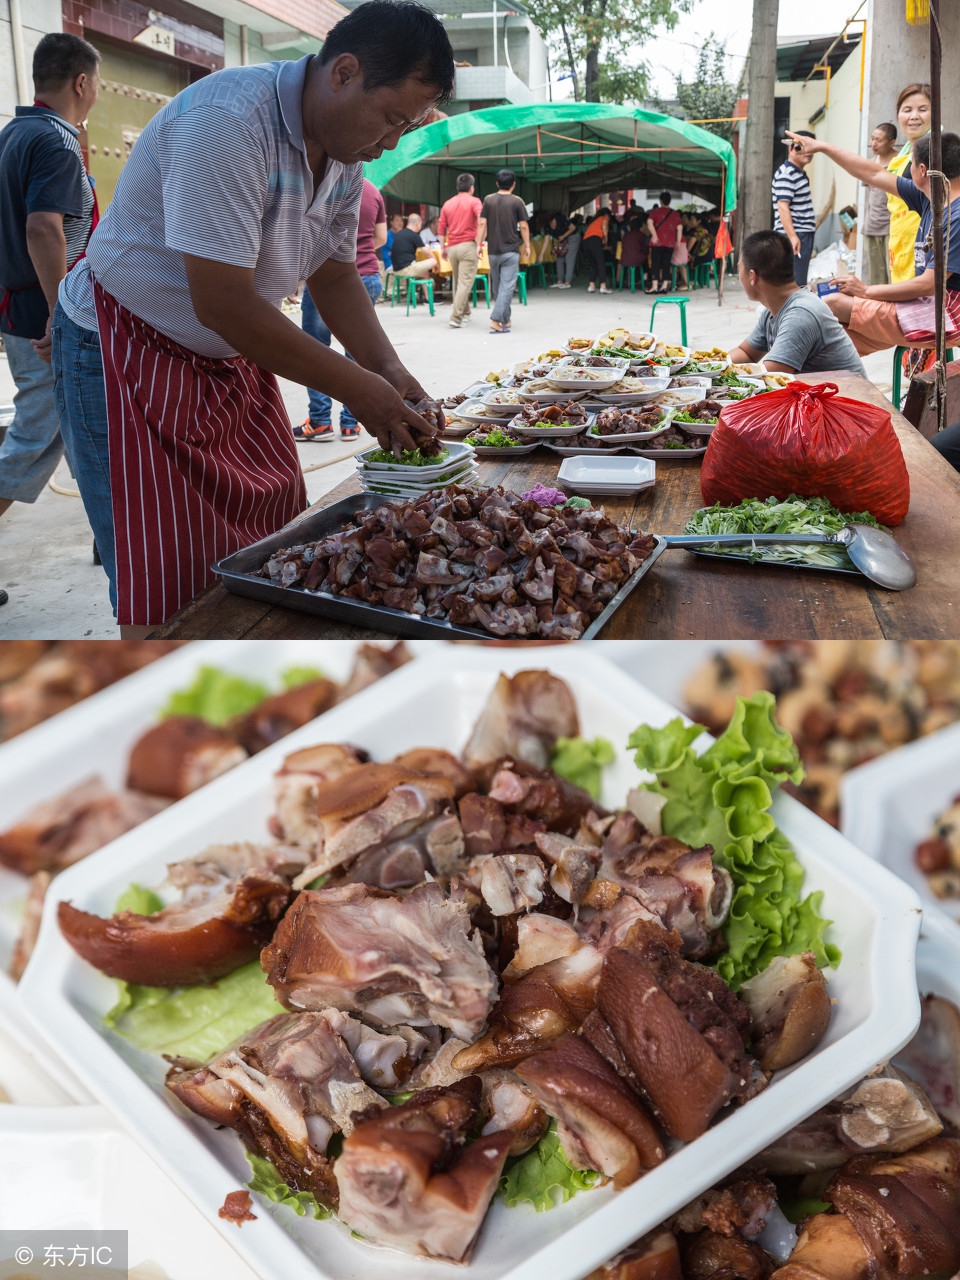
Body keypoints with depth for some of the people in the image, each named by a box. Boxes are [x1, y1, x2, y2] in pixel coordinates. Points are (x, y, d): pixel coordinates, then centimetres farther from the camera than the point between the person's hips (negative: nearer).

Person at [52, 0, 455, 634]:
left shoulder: (346, 150, 0)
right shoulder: (227, 121, -27)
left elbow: (334, 274, 10)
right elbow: (222, 304, -30)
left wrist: (388, 368, -8)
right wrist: (360, 389, -25)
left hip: (235, 358, 8)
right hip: (129, 356, -8)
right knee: (172, 583, -8)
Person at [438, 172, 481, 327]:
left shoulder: (448, 204, 13)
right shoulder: (474, 202, -1)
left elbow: (441, 228, 12)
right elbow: (481, 221, -17)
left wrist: (443, 248, 17)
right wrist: (479, 244, -16)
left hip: (452, 247, 5)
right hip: (468, 245, -5)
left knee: (457, 282, 17)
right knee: (465, 283, -8)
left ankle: (465, 313, 25)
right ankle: (455, 317, -17)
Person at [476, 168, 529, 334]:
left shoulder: (489, 200, 3)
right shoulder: (517, 201, -4)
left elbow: (482, 224, 0)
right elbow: (523, 226, -4)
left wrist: (479, 244, 3)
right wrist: (527, 246, 6)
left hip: (493, 250, 4)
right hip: (511, 250, -4)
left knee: (496, 286, 15)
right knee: (507, 286, -5)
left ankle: (505, 320, 24)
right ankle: (496, 319, -17)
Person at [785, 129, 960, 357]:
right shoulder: (929, 199, 7)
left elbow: (928, 285, -22)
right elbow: (874, 175, 16)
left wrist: (866, 291, -12)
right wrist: (822, 147, 22)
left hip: (941, 313, -9)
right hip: (924, 304, 9)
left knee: (834, 303, -14)